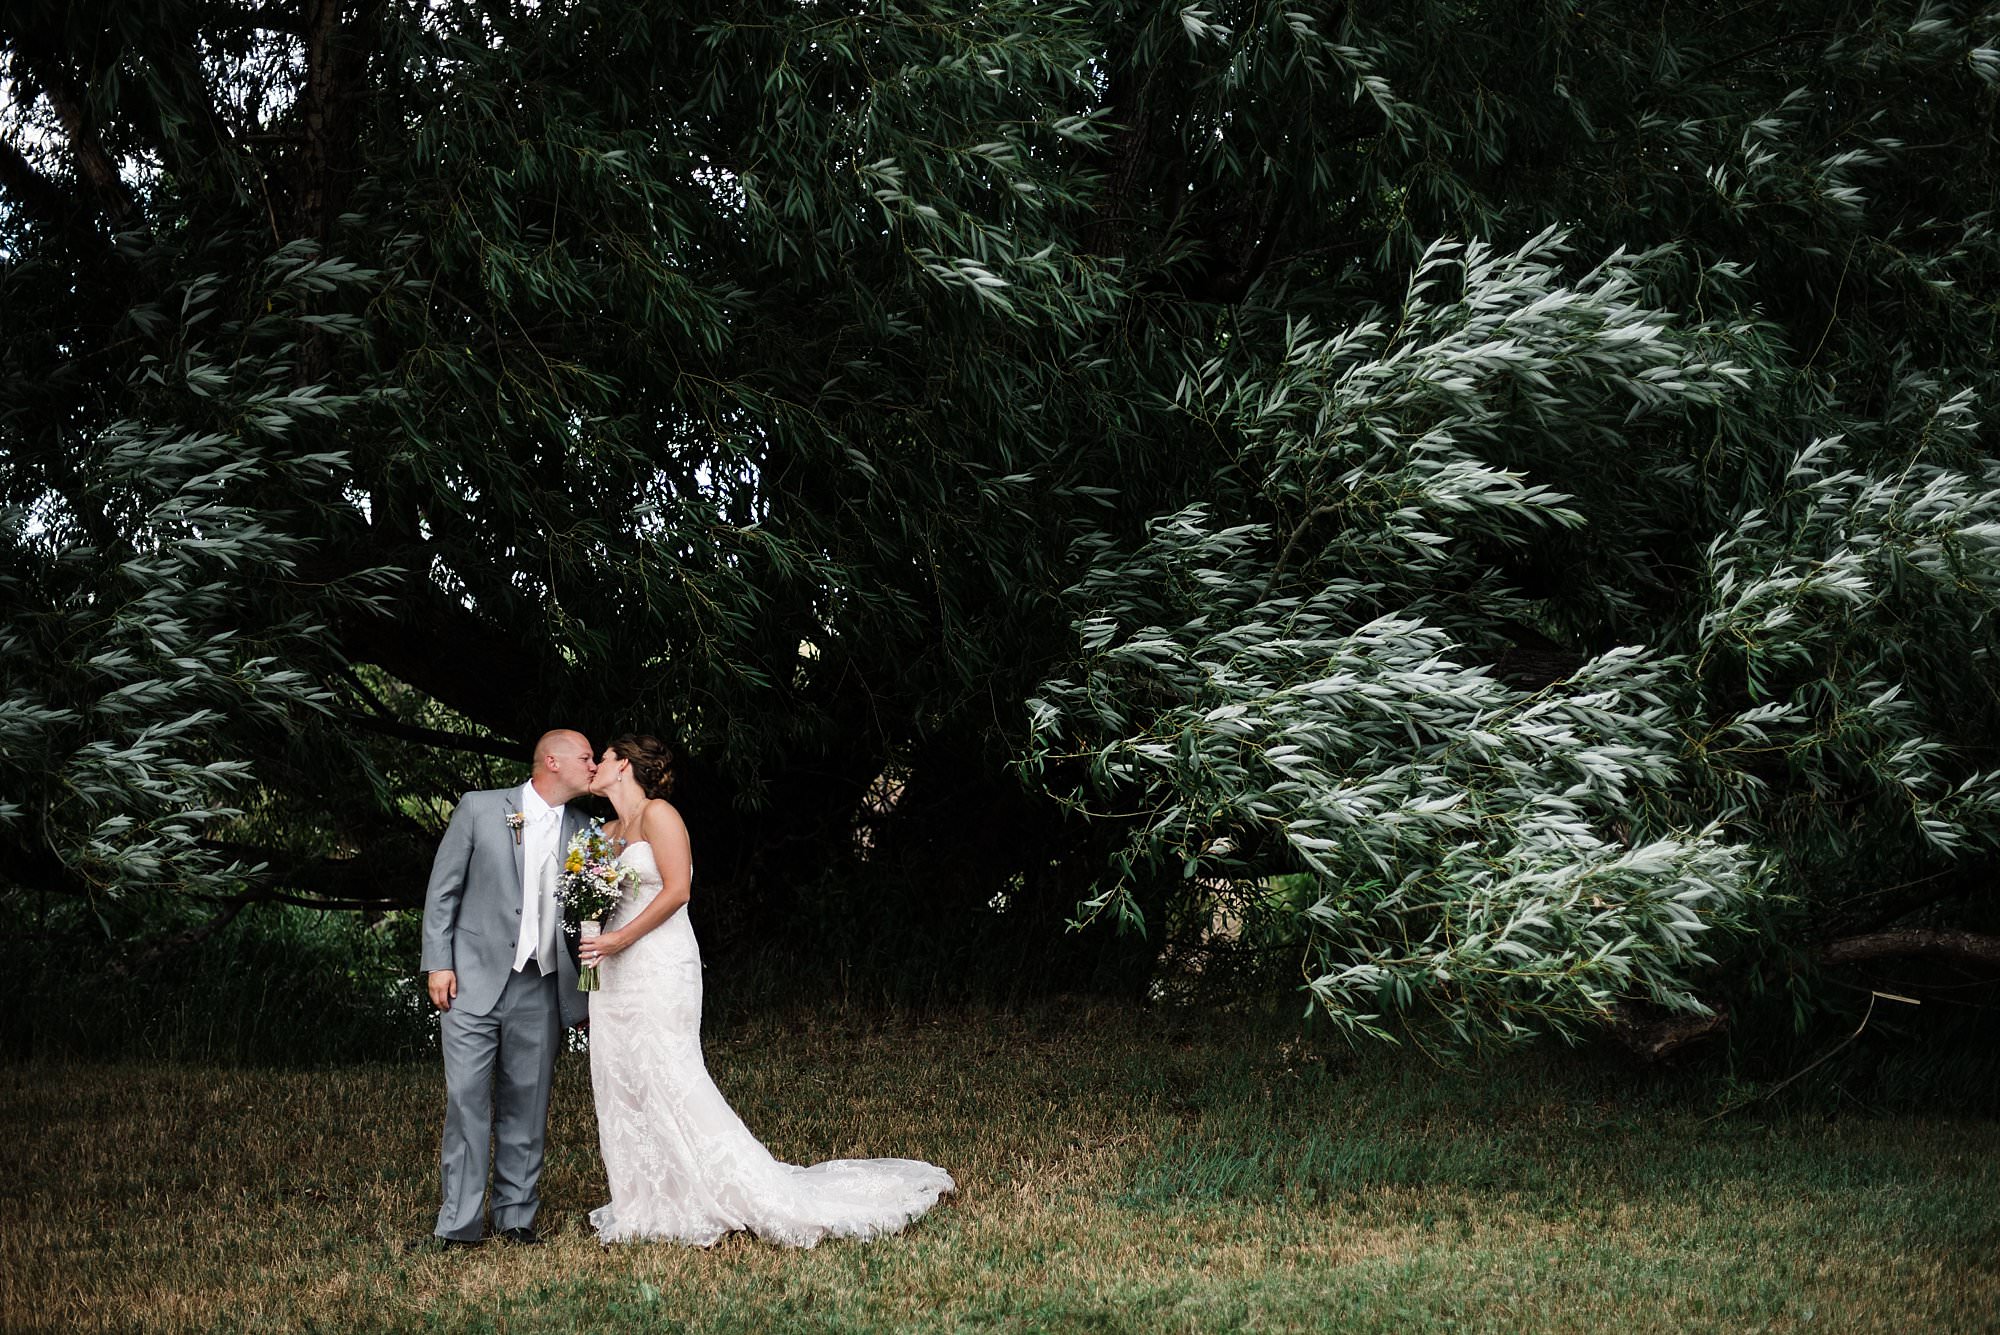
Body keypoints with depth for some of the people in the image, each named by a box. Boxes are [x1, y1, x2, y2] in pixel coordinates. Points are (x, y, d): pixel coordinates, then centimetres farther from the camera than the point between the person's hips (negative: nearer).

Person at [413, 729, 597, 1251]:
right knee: (466, 1097, -6)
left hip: (540, 990, 3)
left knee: (526, 1104, 5)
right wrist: (438, 964, -5)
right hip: (474, 981, -3)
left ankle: (516, 1217, 14)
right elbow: (443, 889, 1)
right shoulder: (479, 809, 0)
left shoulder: (582, 829, 10)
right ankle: (460, 1223, -2)